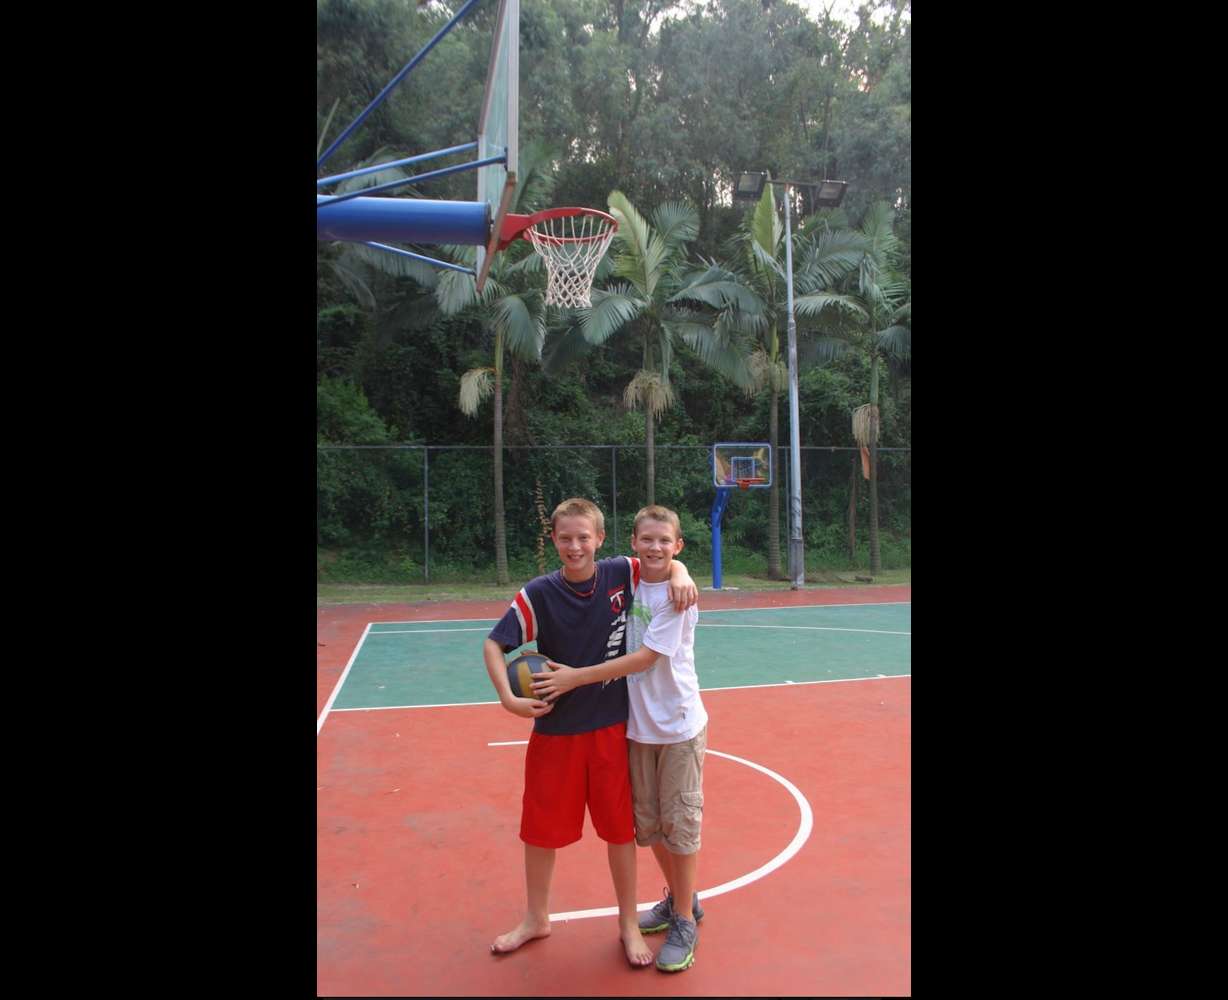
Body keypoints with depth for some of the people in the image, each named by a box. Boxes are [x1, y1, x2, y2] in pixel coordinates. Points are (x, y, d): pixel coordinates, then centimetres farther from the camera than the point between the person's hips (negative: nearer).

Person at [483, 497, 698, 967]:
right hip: (554, 729, 0)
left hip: (611, 729, 0)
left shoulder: (621, 574, -8)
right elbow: (493, 643, -6)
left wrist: (680, 575, -15)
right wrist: (509, 698, -19)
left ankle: (628, 923, 33)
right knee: (540, 828, 14)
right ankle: (536, 918, 39)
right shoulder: (538, 594, -11)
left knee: (620, 828, 11)